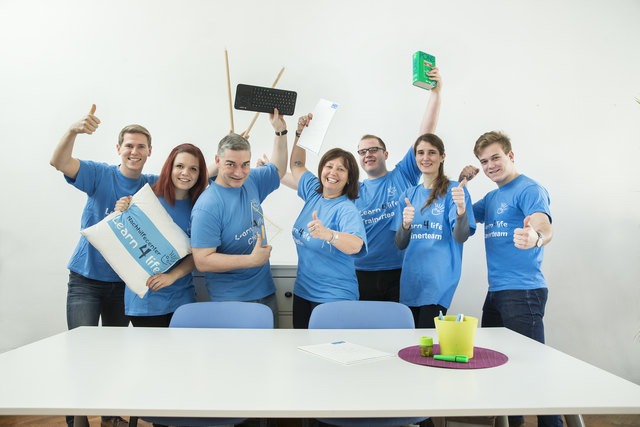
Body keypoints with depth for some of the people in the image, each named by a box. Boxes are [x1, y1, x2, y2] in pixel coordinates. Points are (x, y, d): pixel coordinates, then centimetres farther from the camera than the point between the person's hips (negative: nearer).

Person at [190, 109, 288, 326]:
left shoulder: (251, 182, 2)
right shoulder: (207, 206, -20)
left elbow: (277, 170, 23)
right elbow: (202, 261, -22)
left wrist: (280, 132, 11)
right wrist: (252, 260, -24)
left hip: (266, 293, 7)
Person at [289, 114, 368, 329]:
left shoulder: (346, 209, -16)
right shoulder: (313, 193, 5)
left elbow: (355, 246, -34)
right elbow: (297, 165, 21)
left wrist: (328, 234, -52)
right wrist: (300, 132, 10)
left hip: (333, 298, -7)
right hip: (302, 292, 7)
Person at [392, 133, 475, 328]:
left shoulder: (454, 191, -2)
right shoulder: (408, 195, 12)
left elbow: (460, 237, -12)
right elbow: (400, 244, 9)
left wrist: (461, 209, -32)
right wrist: (405, 224, -12)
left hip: (439, 280, -5)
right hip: (410, 278, 5)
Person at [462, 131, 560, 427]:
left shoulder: (530, 189, -9)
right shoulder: (492, 197, 17)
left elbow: (545, 228, -26)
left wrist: (535, 238, -51)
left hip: (523, 291, -9)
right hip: (495, 292, 9)